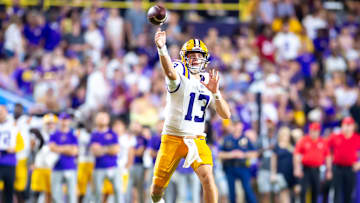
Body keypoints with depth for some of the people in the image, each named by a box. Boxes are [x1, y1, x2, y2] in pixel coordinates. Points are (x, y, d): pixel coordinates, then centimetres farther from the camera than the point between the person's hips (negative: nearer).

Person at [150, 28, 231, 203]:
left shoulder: (209, 81, 7)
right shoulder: (180, 73, -7)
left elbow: (226, 115, 2)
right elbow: (170, 72, -35)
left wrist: (215, 92, -15)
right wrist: (162, 49, -54)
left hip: (196, 140, 2)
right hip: (172, 138, -2)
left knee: (207, 176, -23)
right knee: (157, 188, 5)